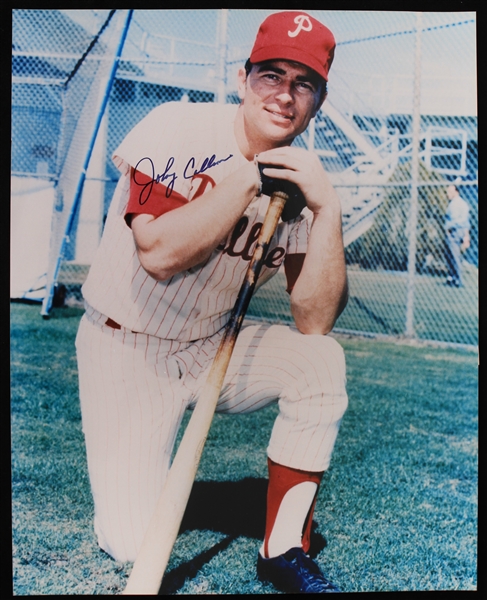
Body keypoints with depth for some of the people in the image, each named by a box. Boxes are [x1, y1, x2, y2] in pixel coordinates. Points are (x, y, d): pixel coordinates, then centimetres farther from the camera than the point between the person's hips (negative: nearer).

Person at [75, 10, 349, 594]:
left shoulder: (298, 180, -5)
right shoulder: (181, 130, -17)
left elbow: (314, 321, -13)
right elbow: (159, 253, -32)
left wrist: (327, 207, -23)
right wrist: (249, 175, -27)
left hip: (211, 349, 5)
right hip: (125, 352, -4)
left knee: (321, 360, -20)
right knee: (137, 546, -14)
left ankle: (283, 550, -5)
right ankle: (128, 474, 24)